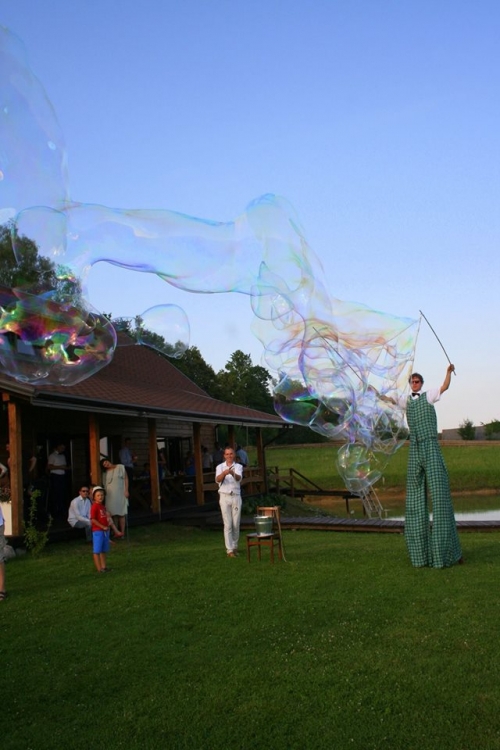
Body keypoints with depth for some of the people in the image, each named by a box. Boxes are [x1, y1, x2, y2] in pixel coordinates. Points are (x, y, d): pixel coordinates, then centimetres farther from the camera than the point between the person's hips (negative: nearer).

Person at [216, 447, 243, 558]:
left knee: (236, 524, 5)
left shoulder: (238, 466, 4)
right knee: (228, 524, -4)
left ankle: (234, 546, 23)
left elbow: (239, 478, -18)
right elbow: (217, 479, -15)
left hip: (236, 497, 1)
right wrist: (224, 473, -36)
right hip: (225, 497, -1)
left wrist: (233, 473, -41)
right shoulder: (220, 467, 4)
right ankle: (229, 550, -2)